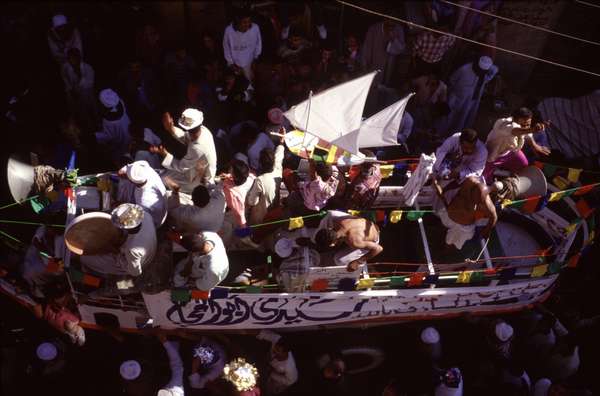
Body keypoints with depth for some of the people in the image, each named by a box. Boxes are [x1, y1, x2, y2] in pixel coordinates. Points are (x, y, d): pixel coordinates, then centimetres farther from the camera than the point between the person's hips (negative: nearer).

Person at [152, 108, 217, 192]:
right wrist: (171, 129, -15)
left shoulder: (197, 149, -42)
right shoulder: (203, 129, -20)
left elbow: (181, 167, -26)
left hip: (200, 181, -8)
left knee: (165, 178, 1)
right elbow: (186, 138, -1)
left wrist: (164, 153, -24)